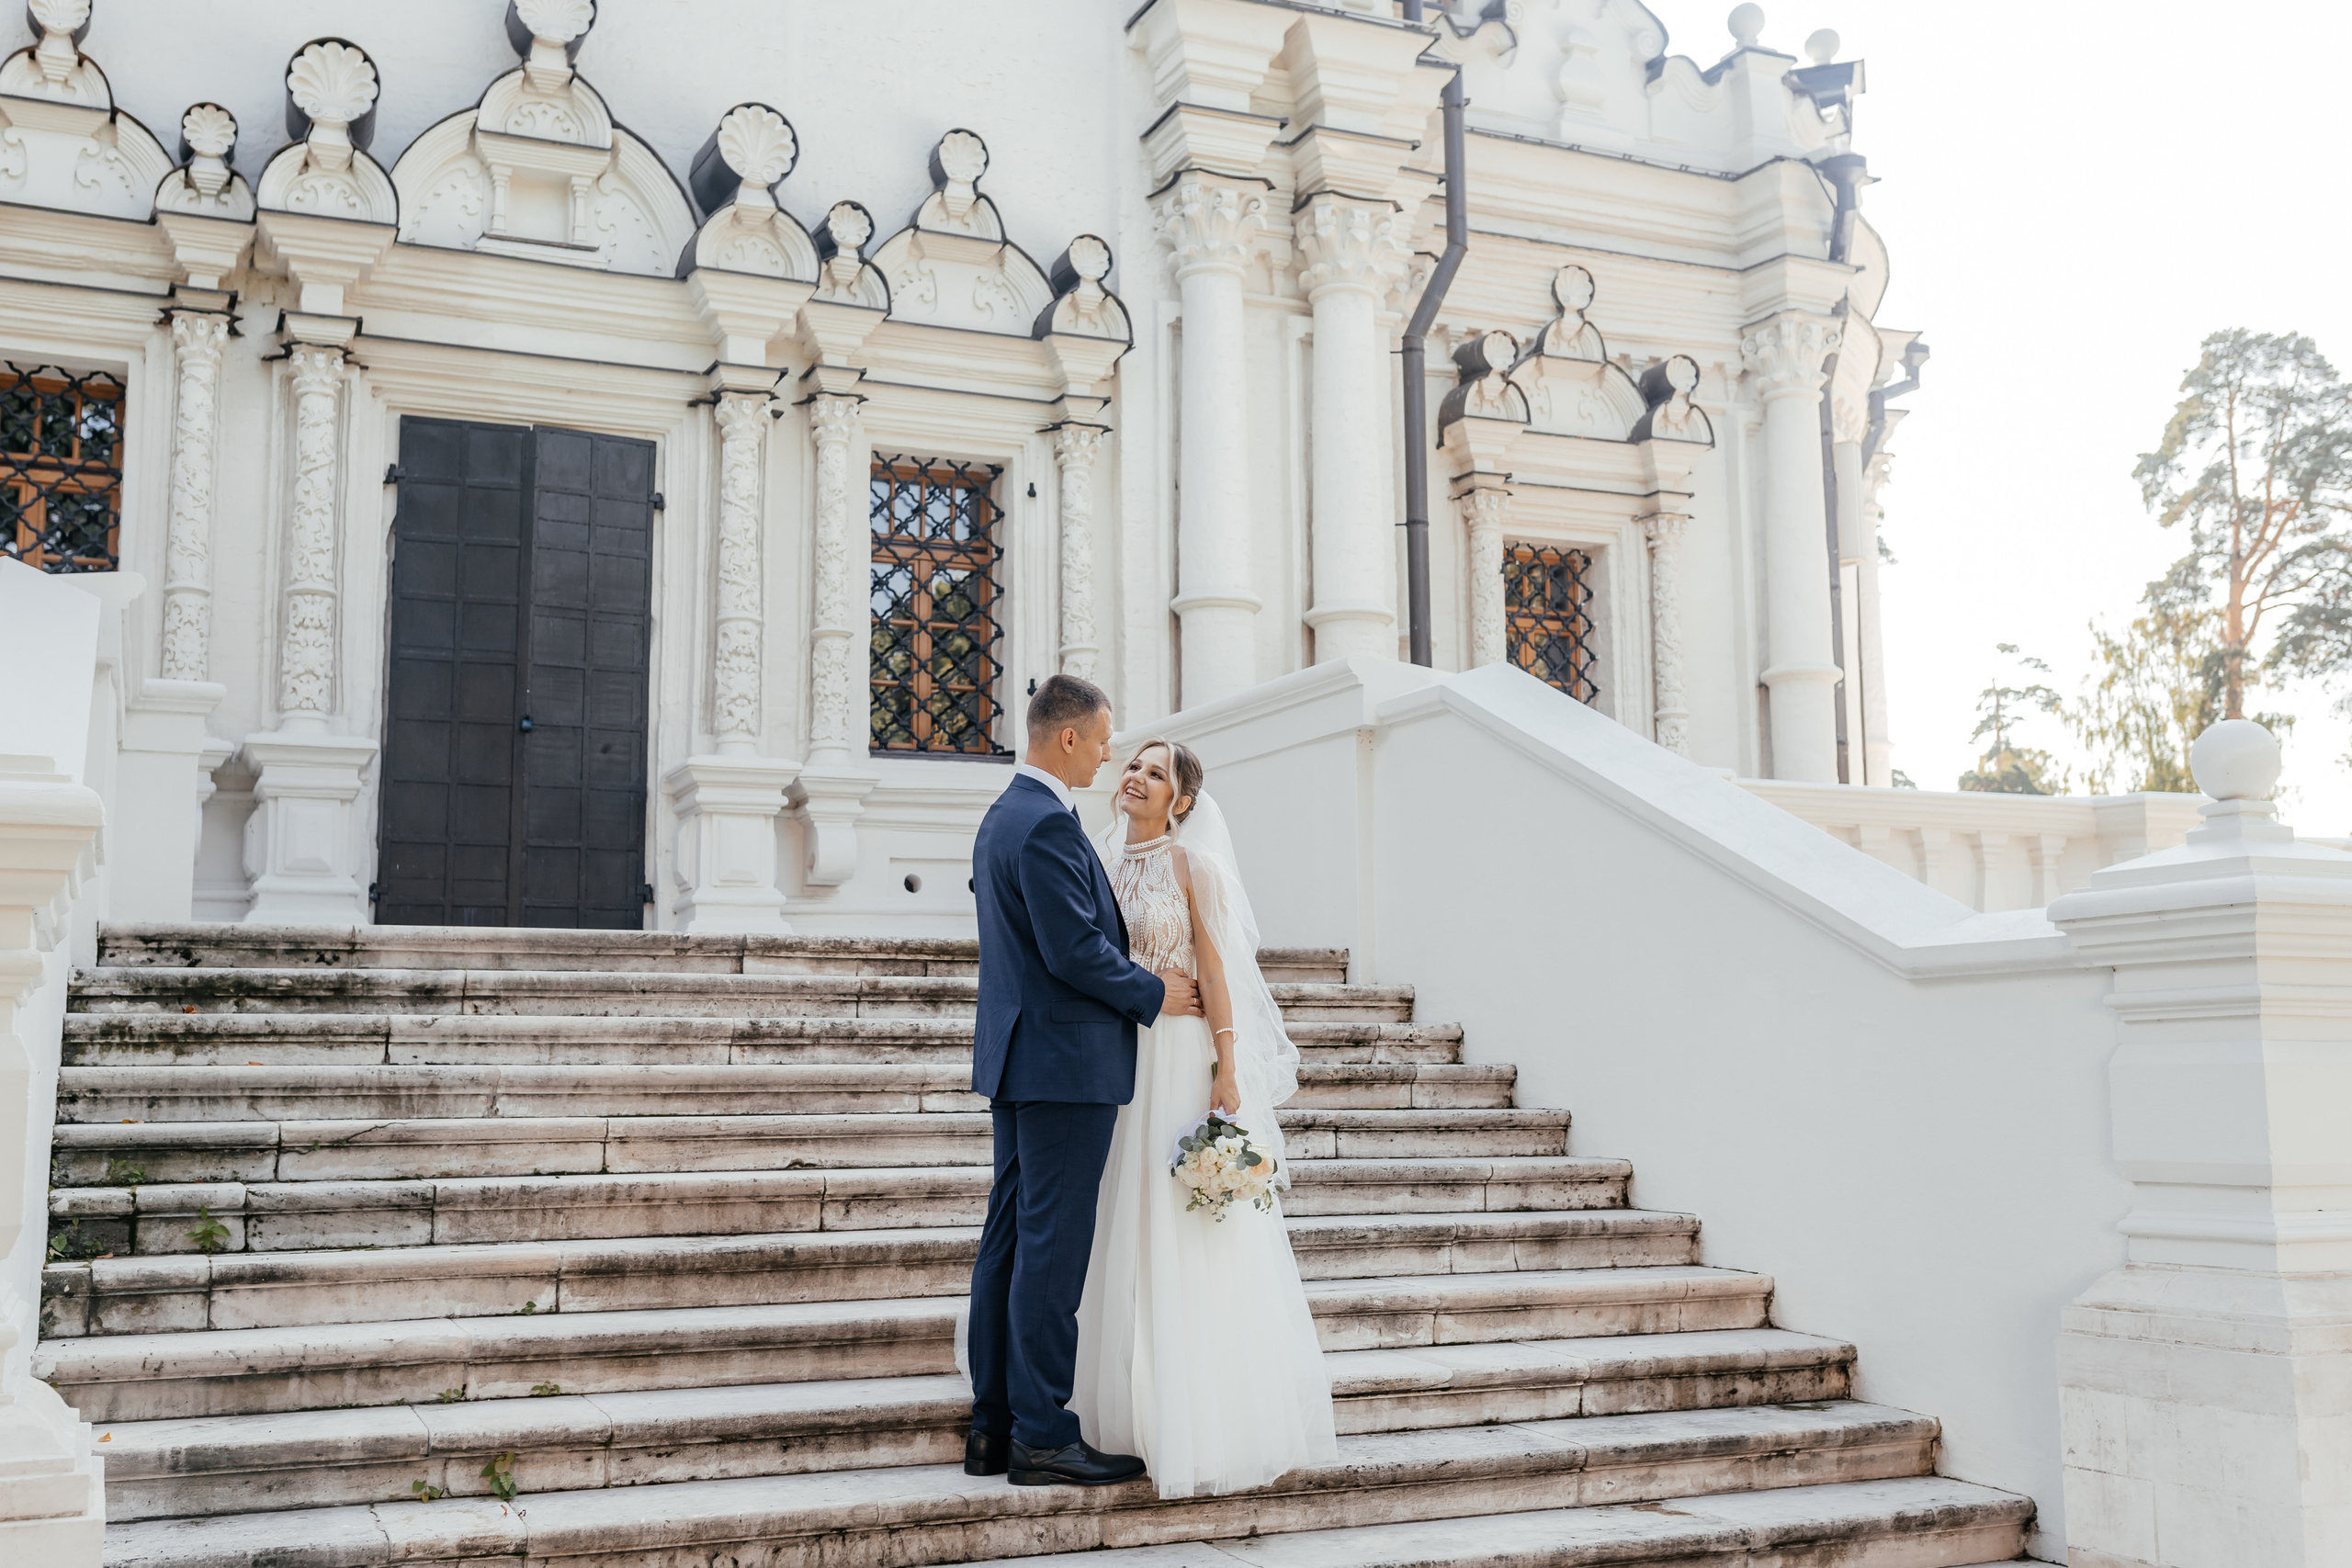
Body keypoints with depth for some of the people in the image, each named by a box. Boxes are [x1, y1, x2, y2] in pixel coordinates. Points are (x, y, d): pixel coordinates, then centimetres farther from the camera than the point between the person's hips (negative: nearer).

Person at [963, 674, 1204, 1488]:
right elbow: (1077, 951, -21)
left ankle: (993, 1428, 17)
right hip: (1066, 1061, -10)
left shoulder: (1002, 816, 15)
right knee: (1052, 1246, -5)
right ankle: (1042, 1436, 1)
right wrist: (1153, 995, -7)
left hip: (1016, 1057, 10)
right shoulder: (1048, 824, -17)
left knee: (1008, 1239, 11)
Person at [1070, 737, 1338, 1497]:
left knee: (1189, 1236, -2)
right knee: (1126, 1230, 9)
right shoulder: (1108, 863, 11)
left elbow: (1214, 967, -8)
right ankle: (1137, 1402, 19)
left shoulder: (1192, 863, -5)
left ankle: (1205, 1417, 6)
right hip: (1117, 1059, 6)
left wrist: (1227, 1066, -15)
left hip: (1179, 1057, -6)